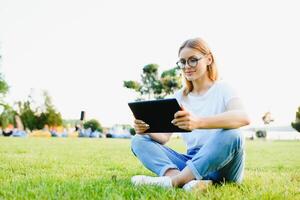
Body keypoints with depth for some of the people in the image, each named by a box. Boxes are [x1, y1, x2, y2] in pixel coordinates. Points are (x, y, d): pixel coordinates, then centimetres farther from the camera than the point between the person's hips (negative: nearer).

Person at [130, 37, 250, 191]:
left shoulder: (222, 89, -3)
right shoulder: (179, 96, 12)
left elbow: (243, 117, -27)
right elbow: (164, 137, 4)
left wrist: (199, 122, -44)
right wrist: (147, 129, -21)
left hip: (222, 164, -5)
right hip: (192, 163, 5)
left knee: (231, 135, -35)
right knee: (138, 141, -9)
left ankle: (174, 180, -30)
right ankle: (189, 180, -35)